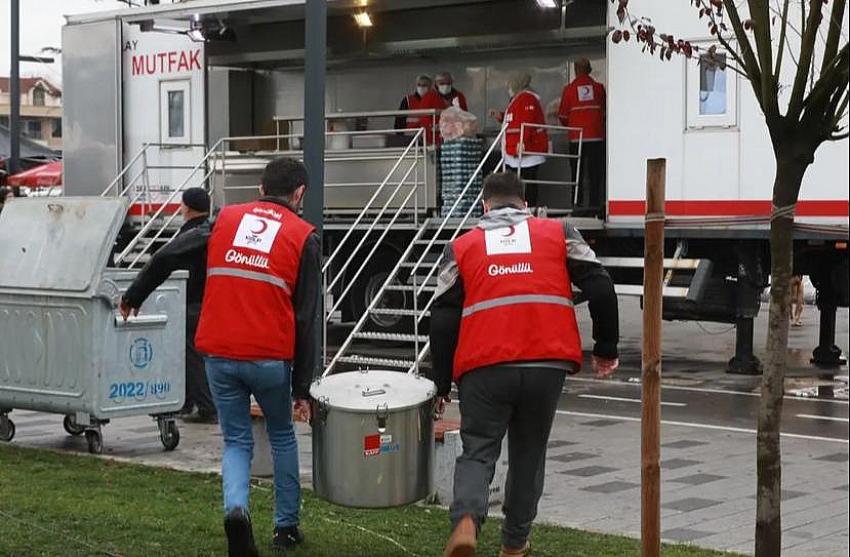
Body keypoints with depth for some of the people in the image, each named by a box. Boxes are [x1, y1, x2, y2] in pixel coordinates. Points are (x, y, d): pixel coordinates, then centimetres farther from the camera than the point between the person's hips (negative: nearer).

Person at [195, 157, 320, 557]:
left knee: (236, 441, 15)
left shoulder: (224, 218, 9)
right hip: (270, 358, -1)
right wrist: (302, 389, 2)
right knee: (282, 436, 22)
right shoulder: (303, 236, 1)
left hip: (218, 355, 2)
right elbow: (305, 319, -1)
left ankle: (236, 508, -13)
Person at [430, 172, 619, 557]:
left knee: (478, 450, 9)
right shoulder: (558, 233, 13)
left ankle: (467, 519, -17)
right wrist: (606, 349, 13)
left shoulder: (462, 247, 13)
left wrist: (441, 384, 15)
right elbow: (600, 288, 5)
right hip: (547, 365, 1)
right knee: (528, 453, 18)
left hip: (485, 368, -1)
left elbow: (443, 320, 9)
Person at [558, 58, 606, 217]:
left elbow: (562, 116, 2)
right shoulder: (598, 87, 2)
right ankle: (595, 204, 1)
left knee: (578, 173, 5)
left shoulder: (569, 89, 0)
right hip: (596, 136, 1)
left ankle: (579, 205, 2)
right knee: (596, 172, 5)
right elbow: (605, 111, 7)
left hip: (576, 138, -1)